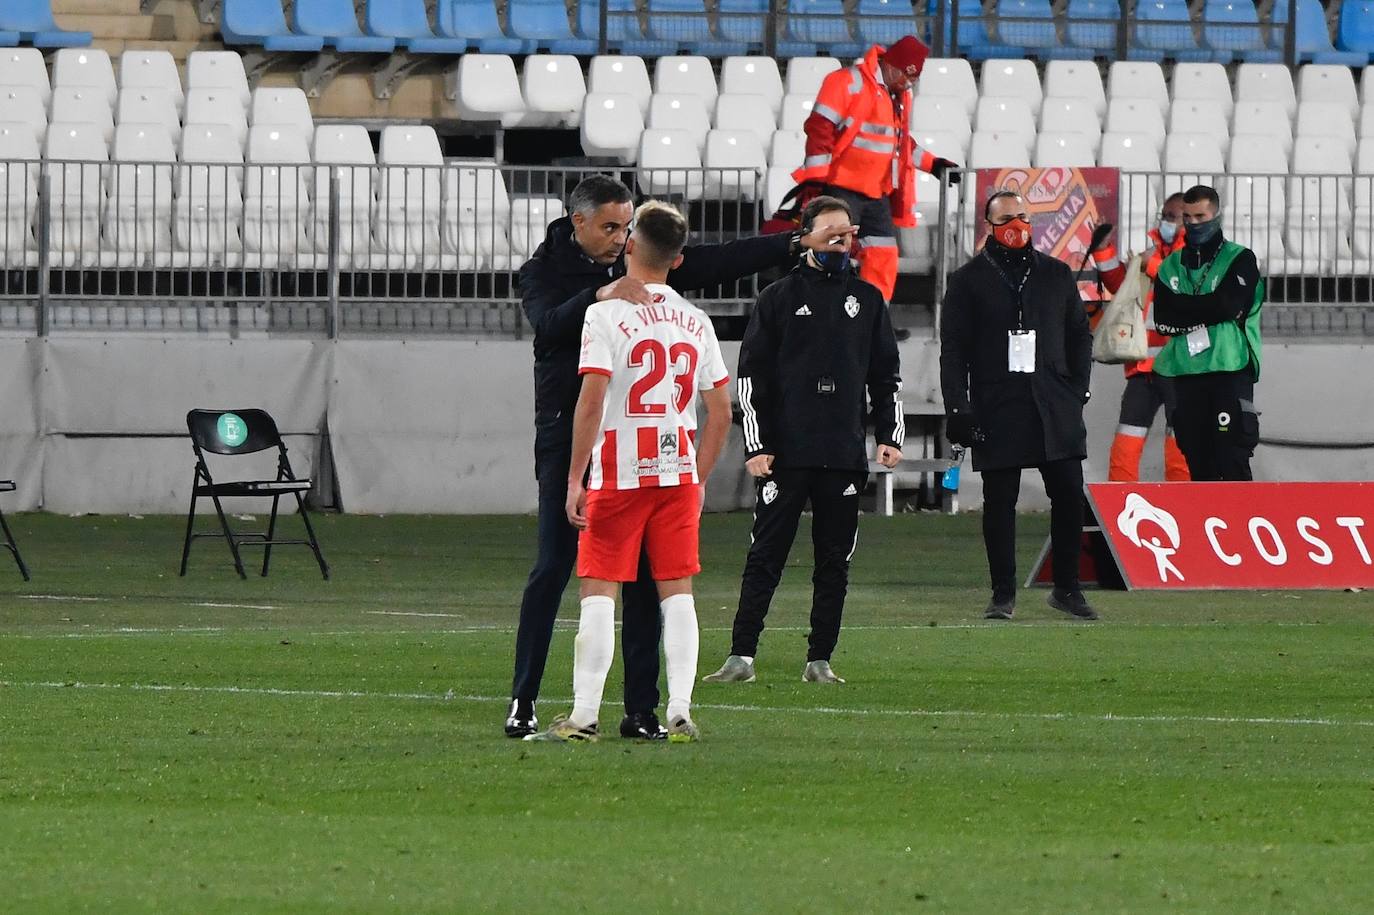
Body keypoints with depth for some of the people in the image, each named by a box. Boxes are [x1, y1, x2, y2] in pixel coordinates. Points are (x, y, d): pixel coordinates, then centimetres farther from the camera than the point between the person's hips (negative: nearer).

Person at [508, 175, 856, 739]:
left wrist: (799, 245, 10)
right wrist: (602, 295, -37)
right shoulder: (544, 271, -2)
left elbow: (719, 263, 13)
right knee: (553, 569, -5)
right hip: (567, 436, -4)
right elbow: (547, 326, -22)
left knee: (644, 575, 2)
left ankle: (642, 710, 5)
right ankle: (523, 703, 3)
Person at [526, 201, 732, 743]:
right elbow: (721, 414, 10)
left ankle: (585, 715, -2)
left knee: (598, 592, 0)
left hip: (619, 474, -4)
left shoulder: (607, 314, -8)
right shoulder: (696, 323, 8)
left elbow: (592, 401, -15)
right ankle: (680, 712, 1)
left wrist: (575, 480, -11)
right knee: (677, 592, 7)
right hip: (678, 472, 4)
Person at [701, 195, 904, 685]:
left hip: (845, 455, 3)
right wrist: (757, 446, -7)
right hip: (786, 455, -3)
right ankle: (742, 655, -3)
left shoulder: (867, 300, 12)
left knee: (834, 561, 4)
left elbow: (887, 374, 16)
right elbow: (750, 376, 1)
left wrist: (890, 435, 4)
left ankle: (820, 660, 9)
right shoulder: (778, 299, 3)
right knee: (765, 557, -3)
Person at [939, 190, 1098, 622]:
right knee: (999, 504, 0)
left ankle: (1067, 588, 7)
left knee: (1069, 496, -3)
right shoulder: (968, 282, 6)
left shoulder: (1056, 275, 14)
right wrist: (957, 410, -7)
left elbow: (1079, 336, 18)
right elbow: (953, 351, 2)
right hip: (996, 410, -2)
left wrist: (1077, 391, 6)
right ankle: (1003, 595, 7)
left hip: (1054, 406, 2)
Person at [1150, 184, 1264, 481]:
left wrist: (1182, 308, -3)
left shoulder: (1239, 260, 4)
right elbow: (1162, 319, 2)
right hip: (1187, 374, 4)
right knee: (1199, 465, 4)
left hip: (1230, 370, -4)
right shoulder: (1171, 267, 16)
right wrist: (1204, 311, -9)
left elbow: (1228, 305, -12)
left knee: (1233, 462, -11)